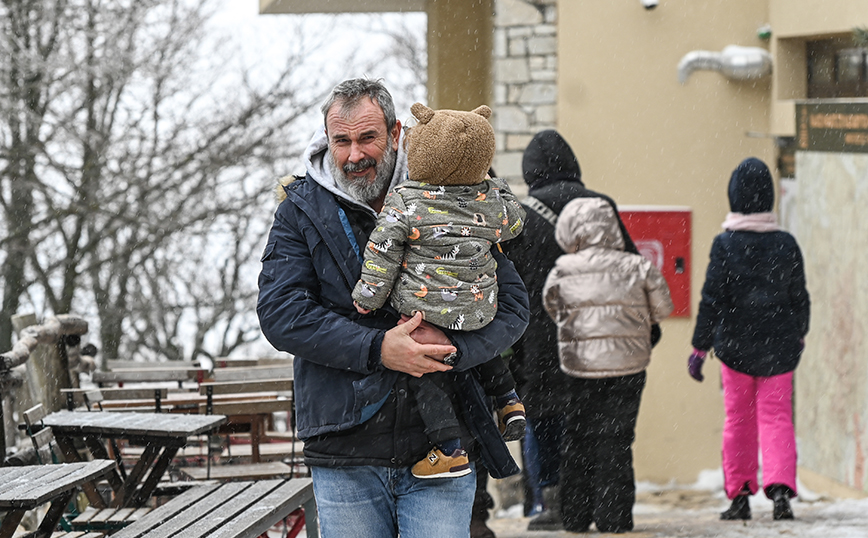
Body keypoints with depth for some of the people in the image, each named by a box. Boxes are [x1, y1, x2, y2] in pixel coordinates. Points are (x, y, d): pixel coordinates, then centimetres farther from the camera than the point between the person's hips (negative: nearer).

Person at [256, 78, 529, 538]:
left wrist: (451, 346, -17)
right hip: (344, 459, 0)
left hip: (439, 449, 0)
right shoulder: (301, 211, 4)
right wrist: (377, 349, -18)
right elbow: (280, 311, -8)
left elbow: (511, 304, 3)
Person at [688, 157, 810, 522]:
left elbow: (712, 300, -11)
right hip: (779, 346, 1)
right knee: (776, 416, 3)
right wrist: (799, 334, 24)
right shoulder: (785, 244, -2)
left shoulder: (725, 245, -9)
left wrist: (700, 347, -6)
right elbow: (800, 297, 7)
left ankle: (739, 495, 13)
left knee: (738, 419, 9)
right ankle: (780, 487, -15)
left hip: (735, 346, -1)